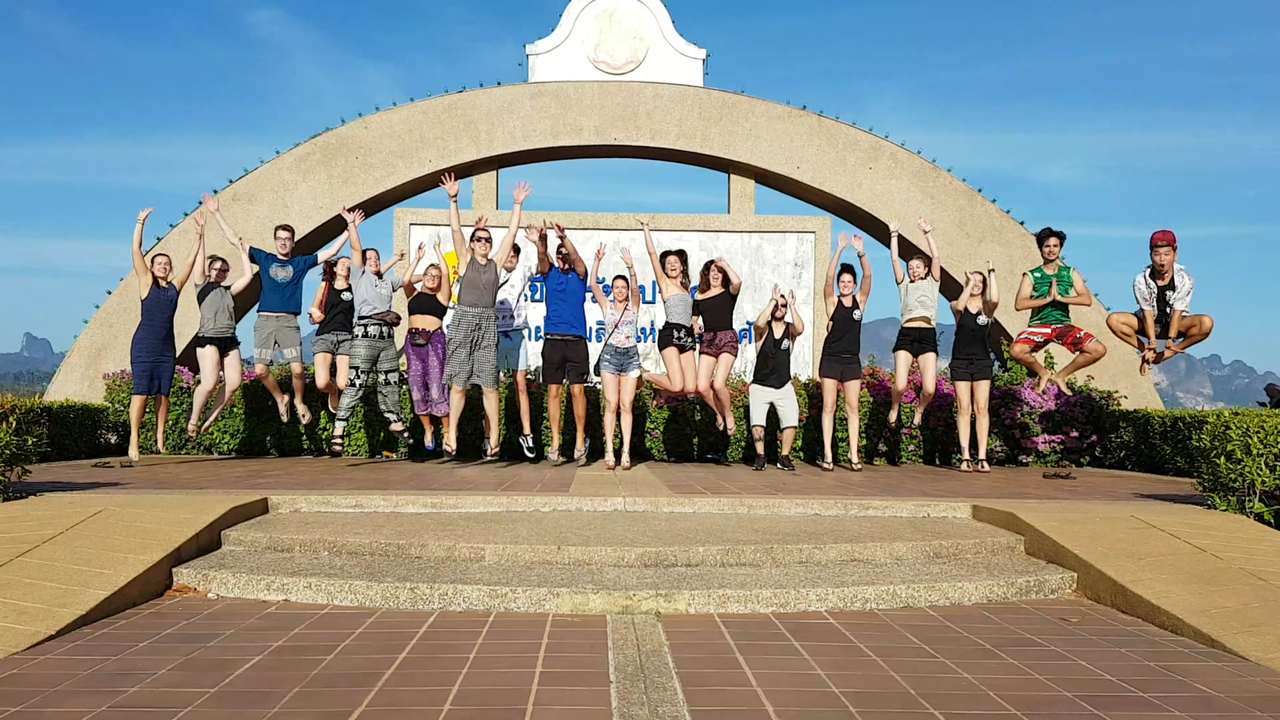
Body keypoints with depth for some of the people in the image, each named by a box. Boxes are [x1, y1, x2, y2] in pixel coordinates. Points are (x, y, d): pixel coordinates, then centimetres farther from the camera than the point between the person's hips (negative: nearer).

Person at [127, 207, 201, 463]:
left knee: (163, 393, 4)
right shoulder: (147, 283, 4)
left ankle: (160, 438, 9)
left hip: (166, 348, 4)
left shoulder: (175, 286, 12)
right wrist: (140, 223, -5)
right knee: (141, 392, -10)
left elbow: (192, 261, 16)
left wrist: (199, 236, 16)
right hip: (144, 346, -4)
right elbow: (136, 251, -1)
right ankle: (133, 439, -11)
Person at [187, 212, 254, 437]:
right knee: (209, 383, -18)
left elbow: (248, 276, 13)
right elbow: (199, 260, -1)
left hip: (230, 340, 5)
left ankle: (210, 419, 6)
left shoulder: (229, 291, 20)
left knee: (233, 383, -9)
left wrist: (243, 252, 19)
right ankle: (193, 420, 2)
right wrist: (200, 234, -8)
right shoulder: (203, 287, 9)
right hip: (208, 338, -5)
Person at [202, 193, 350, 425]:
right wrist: (216, 213, 7)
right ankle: (280, 399, 20)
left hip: (289, 322, -1)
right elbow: (235, 239, 10)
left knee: (297, 370, -8)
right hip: (265, 321, 1)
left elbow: (331, 252, 8)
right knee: (260, 370, -6)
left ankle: (299, 401, 20)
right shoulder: (264, 258, 11)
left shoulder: (300, 263, 9)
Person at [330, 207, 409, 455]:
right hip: (365, 334, -6)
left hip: (387, 336, 6)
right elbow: (356, 249, -1)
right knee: (355, 384, -12)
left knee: (390, 383, 12)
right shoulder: (359, 276, 8)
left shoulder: (388, 281, 23)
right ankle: (338, 431, -13)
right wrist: (351, 224, -5)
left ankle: (395, 422, 28)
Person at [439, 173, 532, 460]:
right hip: (463, 320, -1)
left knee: (489, 385, -1)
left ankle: (493, 439, 0)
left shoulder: (496, 263, 10)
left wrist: (518, 204, 5)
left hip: (487, 323, 1)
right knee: (458, 383, 0)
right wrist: (453, 199, -12)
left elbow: (512, 233, 7)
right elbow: (455, 229, -3)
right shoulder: (465, 260, 7)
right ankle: (451, 436, 5)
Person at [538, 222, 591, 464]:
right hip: (553, 340, 1)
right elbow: (542, 258, -7)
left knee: (578, 390, -4)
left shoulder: (579, 274, 9)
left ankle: (580, 439, 6)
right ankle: (555, 442, 6)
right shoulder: (550, 274, 12)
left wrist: (564, 237, -28)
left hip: (576, 341, -1)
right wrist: (541, 240, -28)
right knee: (554, 391, 2)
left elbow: (575, 257, -10)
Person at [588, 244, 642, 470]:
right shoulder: (607, 306, 8)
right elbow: (593, 284, -4)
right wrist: (597, 261, -16)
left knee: (626, 406, -1)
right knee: (611, 405, -5)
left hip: (630, 356, 0)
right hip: (610, 355, 0)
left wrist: (630, 266, -26)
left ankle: (626, 452, -3)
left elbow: (635, 287, -11)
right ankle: (609, 451, -5)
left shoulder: (633, 306, 8)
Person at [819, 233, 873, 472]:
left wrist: (860, 251, -19)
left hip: (852, 361, 2)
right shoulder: (832, 301, 0)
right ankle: (827, 455, 0)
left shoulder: (860, 300, 6)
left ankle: (854, 456, 3)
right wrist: (840, 250, -20)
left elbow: (868, 276, -7)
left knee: (853, 408, 3)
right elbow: (829, 277, -14)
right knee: (829, 407, 0)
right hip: (831, 359, -2)